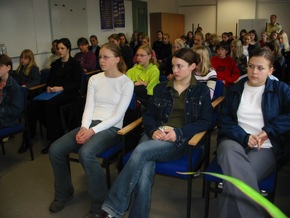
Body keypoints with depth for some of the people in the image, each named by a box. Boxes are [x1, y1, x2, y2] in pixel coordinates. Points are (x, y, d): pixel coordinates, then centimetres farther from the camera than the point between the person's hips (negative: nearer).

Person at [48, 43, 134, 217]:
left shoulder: (126, 83, -5)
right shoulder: (94, 79, 11)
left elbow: (118, 115, -11)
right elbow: (89, 107, 5)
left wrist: (93, 131, -20)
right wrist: (84, 127, -14)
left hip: (111, 128, -5)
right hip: (90, 124, 6)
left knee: (86, 152, -34)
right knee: (55, 149, -13)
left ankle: (101, 202, -14)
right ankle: (64, 193, 11)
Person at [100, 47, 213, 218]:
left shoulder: (202, 91, 9)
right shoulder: (161, 88, 16)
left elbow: (205, 121, 0)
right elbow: (148, 115, 14)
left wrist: (178, 132, -15)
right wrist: (153, 130, -10)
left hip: (180, 140, -3)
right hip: (155, 136, 3)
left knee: (141, 151, -33)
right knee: (144, 176, -31)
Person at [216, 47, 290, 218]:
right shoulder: (235, 90, 15)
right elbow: (224, 120, 5)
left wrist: (268, 130, -14)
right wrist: (244, 137, -12)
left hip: (265, 147, -1)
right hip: (234, 140, 2)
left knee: (237, 177, -33)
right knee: (229, 150, -37)